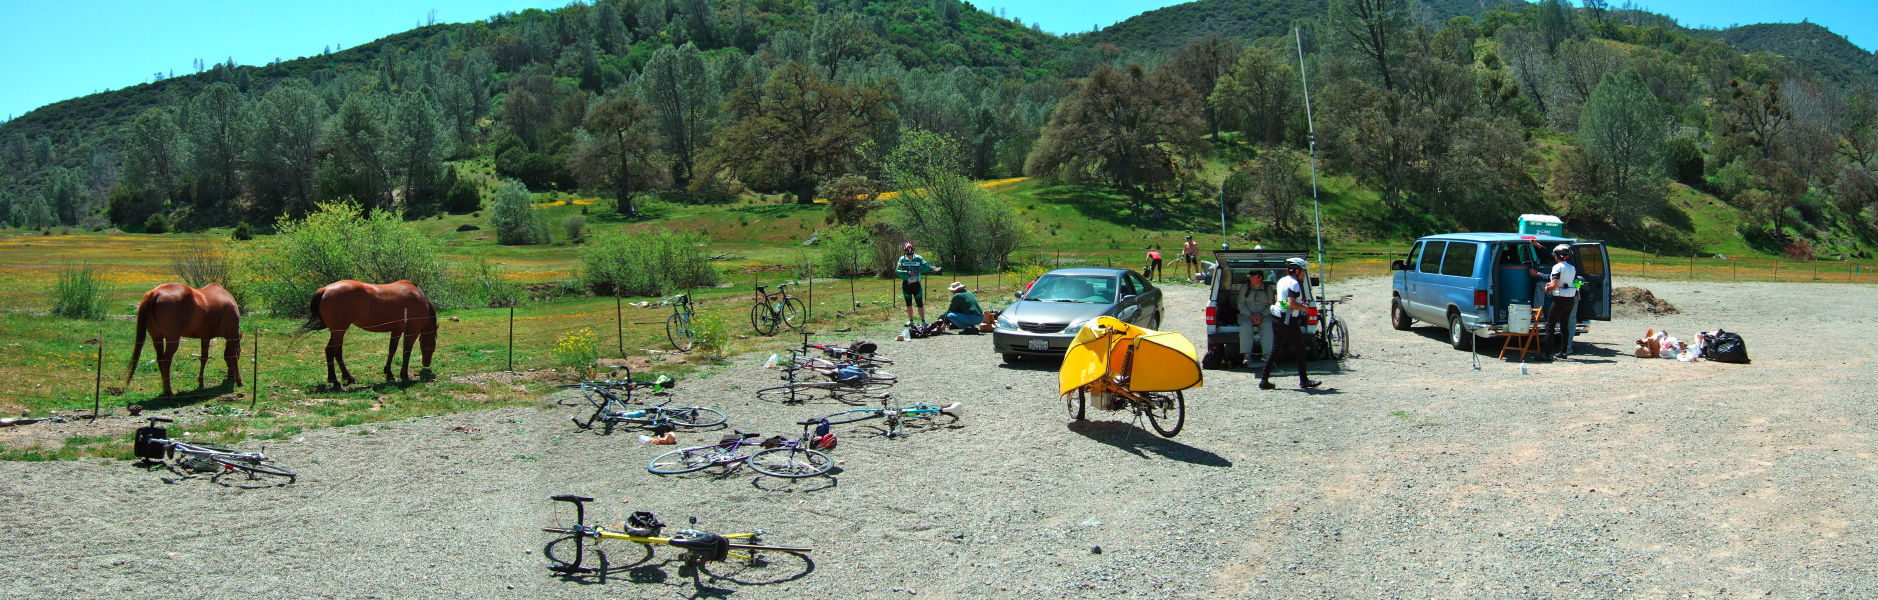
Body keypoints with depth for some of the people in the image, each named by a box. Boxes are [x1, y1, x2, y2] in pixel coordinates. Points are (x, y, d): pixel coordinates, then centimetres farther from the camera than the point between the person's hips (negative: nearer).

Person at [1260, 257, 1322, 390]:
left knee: (1275, 350, 9)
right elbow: (1291, 304, -26)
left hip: (1277, 319, 8)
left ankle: (1264, 380, 4)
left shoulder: (1282, 281, 14)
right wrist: (1304, 307, -9)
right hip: (1289, 322, -8)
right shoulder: (1294, 283, -15)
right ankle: (1304, 381, 11)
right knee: (1300, 351, 4)